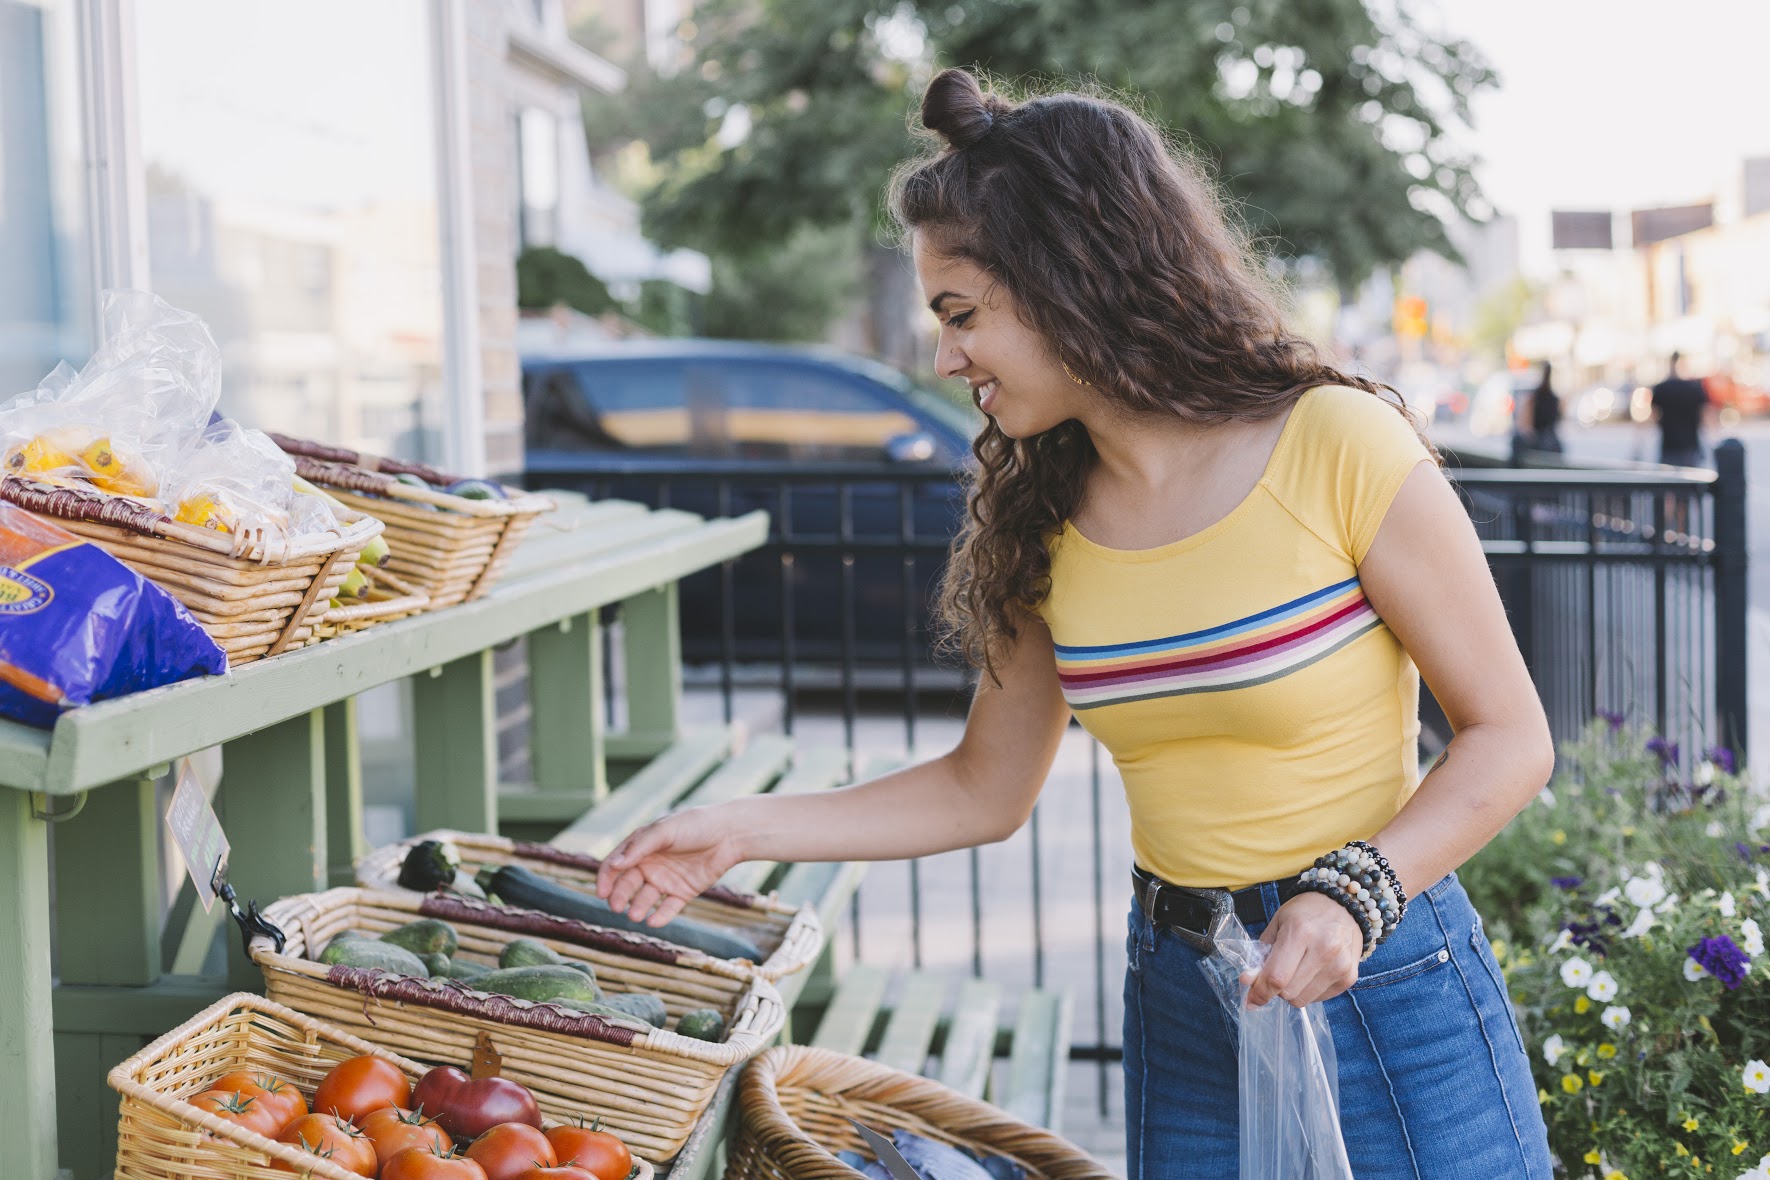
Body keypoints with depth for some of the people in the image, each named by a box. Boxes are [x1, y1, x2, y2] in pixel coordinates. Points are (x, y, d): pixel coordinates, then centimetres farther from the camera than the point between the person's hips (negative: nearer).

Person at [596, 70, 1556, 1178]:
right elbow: (985, 791, 12)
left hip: (1386, 992, -4)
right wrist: (741, 829, 7)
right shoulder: (1043, 526, 3)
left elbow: (1509, 737, -9)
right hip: (1177, 1006, 5)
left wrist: (1353, 896, -22)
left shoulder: (1338, 446, -14)